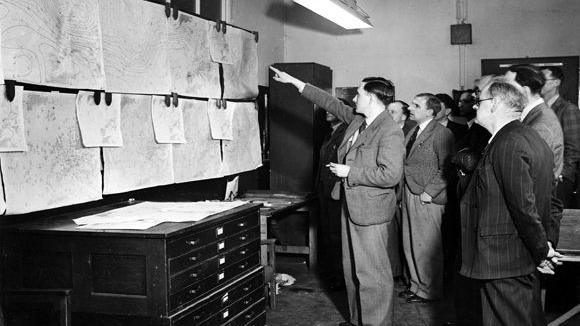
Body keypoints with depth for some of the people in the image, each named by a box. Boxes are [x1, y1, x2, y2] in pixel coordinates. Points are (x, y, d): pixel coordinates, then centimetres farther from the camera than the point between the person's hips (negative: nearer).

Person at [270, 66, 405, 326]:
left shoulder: (390, 132, -18)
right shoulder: (357, 120, 9)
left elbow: (390, 174, -25)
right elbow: (330, 102, 19)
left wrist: (349, 172, -18)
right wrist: (293, 81, 23)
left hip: (370, 211, -10)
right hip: (351, 207, 10)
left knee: (371, 274, -3)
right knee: (351, 269, 18)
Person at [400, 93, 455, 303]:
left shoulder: (442, 134, -10)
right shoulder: (413, 132, 16)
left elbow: (445, 169, -13)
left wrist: (429, 192, -17)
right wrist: (404, 193, 9)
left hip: (427, 199, -8)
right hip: (409, 195, 8)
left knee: (426, 246, -1)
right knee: (410, 244, 13)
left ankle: (429, 291, 12)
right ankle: (416, 285, 26)